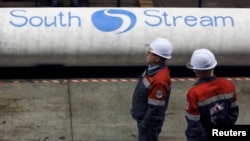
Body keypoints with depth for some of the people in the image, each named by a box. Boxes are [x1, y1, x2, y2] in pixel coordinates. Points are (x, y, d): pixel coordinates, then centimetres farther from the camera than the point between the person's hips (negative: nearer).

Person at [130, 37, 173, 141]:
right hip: (143, 116, 9)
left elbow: (155, 108, -29)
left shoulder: (160, 80, -35)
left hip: (150, 120, -9)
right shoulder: (154, 68, -4)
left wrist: (145, 124, -19)